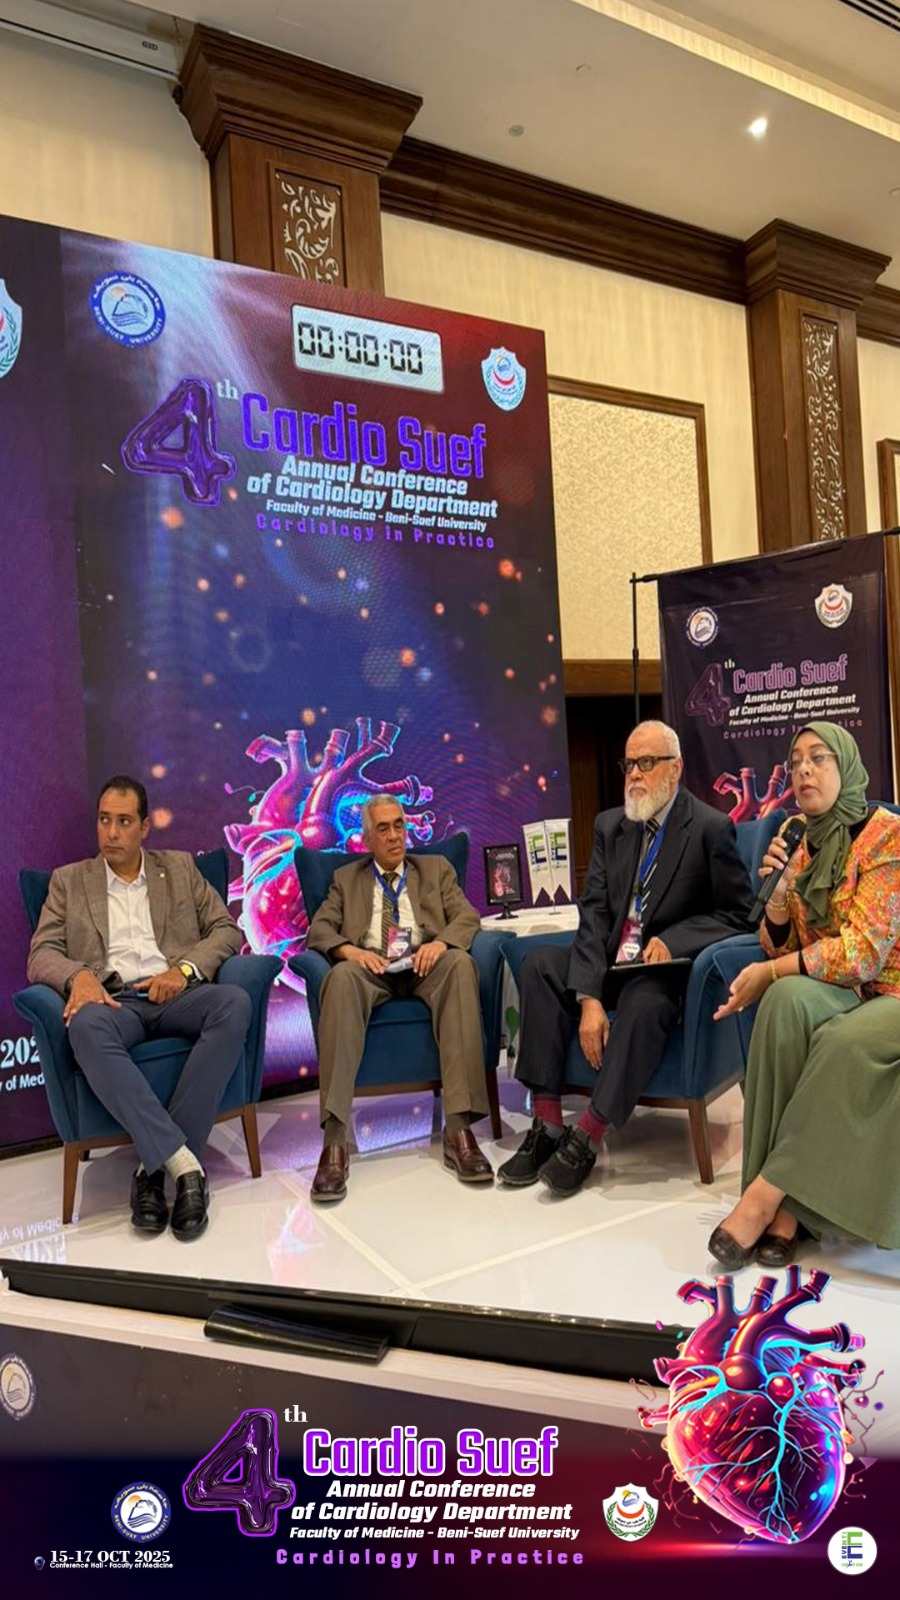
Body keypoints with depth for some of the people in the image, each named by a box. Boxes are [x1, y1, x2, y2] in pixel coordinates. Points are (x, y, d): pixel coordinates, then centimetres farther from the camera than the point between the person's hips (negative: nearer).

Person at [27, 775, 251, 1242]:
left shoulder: (180, 867, 18)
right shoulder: (69, 881, 17)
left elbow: (226, 929, 14)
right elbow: (41, 954, 8)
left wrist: (185, 969, -7)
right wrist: (78, 975, -16)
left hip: (175, 995, 1)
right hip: (114, 1000, -1)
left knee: (234, 1003, -33)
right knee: (86, 1027, -38)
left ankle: (156, 1165, -27)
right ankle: (183, 1163, -36)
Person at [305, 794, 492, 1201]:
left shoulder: (436, 868, 22)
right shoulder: (346, 878, 22)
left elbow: (467, 916, 8)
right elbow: (318, 929, 9)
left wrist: (440, 942, -15)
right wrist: (350, 949, -13)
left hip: (424, 963, 0)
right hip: (370, 967, 0)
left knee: (461, 963, -34)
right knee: (342, 975, -36)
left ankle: (459, 1127, -38)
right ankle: (334, 1138, -39)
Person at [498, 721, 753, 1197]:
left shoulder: (710, 828, -7)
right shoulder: (610, 825, 7)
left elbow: (737, 913, -5)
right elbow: (593, 912, -2)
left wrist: (672, 941, -21)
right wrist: (588, 998, -15)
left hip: (666, 967, -5)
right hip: (610, 963, 5)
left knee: (645, 1001, -36)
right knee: (541, 963, -18)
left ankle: (588, 1138, -22)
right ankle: (547, 1126, -18)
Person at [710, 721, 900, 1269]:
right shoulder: (803, 848, 9)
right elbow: (778, 948, 8)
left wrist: (767, 973, -16)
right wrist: (779, 889, -10)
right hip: (828, 997, 5)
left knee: (841, 1042, -38)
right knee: (788, 996, -31)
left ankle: (770, 1192, -24)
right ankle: (787, 1205, -30)